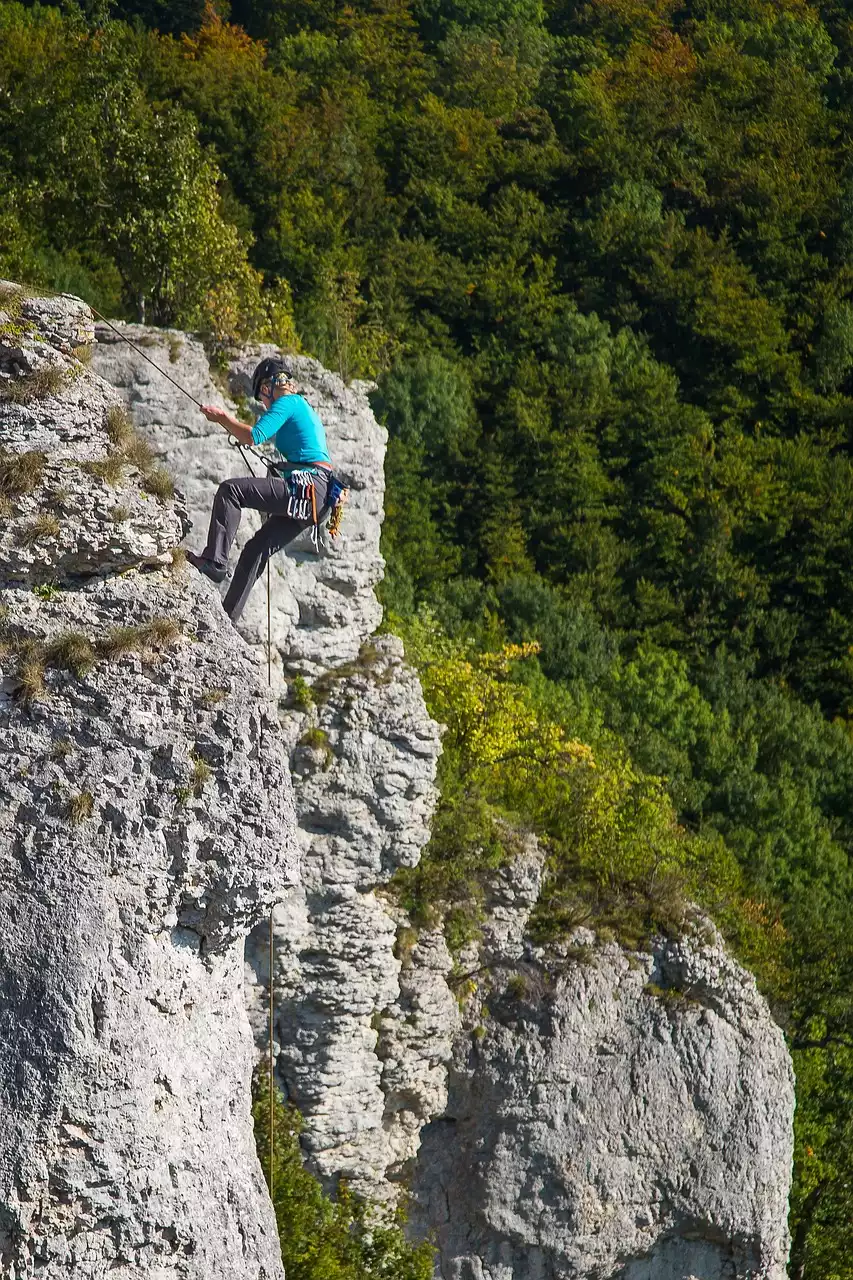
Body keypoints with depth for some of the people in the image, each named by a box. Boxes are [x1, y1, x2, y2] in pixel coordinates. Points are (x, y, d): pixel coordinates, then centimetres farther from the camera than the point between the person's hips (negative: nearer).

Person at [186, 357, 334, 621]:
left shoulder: (286, 402, -3)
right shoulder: (304, 409, 27)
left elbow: (253, 437, -14)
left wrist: (221, 418, 0)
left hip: (304, 489, -10)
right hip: (319, 497, 10)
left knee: (230, 490, -16)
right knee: (256, 549, 11)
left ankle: (214, 560, -23)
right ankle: (228, 615, 11)